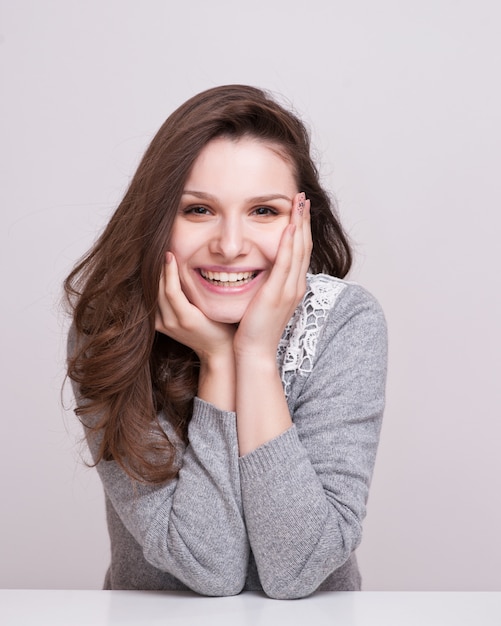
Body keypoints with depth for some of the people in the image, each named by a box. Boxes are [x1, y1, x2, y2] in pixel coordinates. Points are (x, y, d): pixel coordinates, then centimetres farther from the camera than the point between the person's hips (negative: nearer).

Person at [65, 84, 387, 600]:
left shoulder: (346, 323, -14)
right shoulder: (105, 330, -14)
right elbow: (210, 567, -18)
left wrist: (258, 356, -23)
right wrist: (217, 361, -22)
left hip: (313, 615, 0)